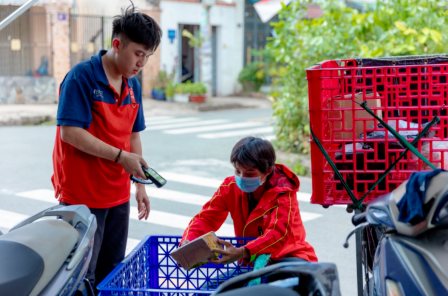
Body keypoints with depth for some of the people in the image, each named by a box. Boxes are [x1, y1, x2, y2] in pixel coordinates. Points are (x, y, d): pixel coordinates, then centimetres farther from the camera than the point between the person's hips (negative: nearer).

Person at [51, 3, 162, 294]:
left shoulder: (133, 85, 8)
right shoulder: (82, 76, -14)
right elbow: (70, 132, -21)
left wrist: (140, 185, 13)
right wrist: (120, 156, -20)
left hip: (118, 194, 7)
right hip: (82, 195, -7)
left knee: (113, 273, 14)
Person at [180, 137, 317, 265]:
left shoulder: (283, 193, -17)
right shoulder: (231, 187, -2)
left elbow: (279, 233, -32)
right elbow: (207, 217, -7)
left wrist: (242, 253, -49)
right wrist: (188, 242, -30)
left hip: (287, 256, -5)